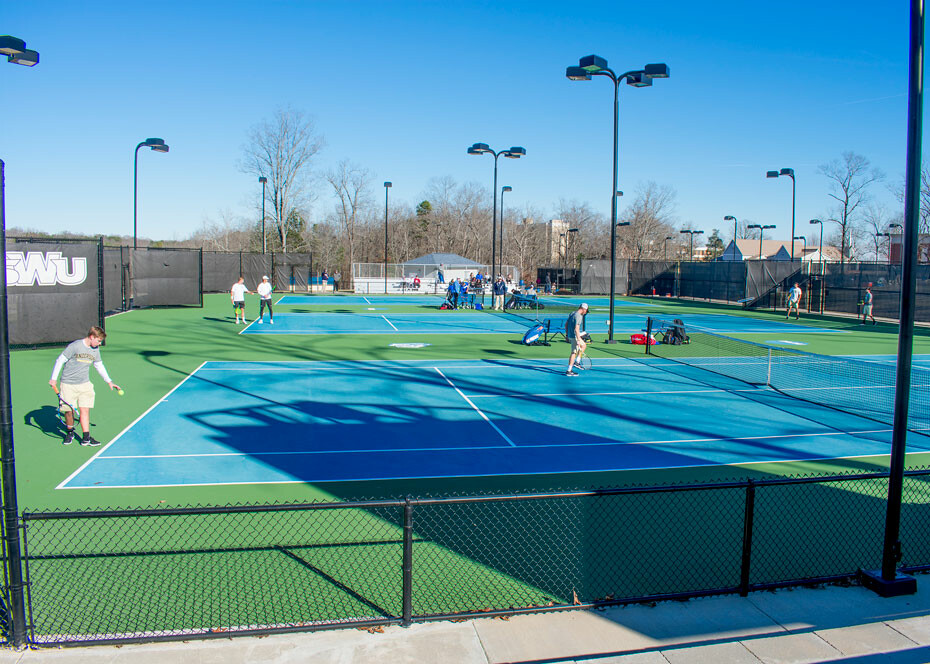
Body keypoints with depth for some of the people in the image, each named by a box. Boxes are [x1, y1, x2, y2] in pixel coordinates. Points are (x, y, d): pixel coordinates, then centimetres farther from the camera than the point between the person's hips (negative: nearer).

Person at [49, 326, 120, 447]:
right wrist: (54, 378, -8)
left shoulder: (95, 350, 5)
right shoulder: (75, 346, -14)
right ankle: (70, 433, 27)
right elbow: (60, 360, -8)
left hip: (85, 384, 4)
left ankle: (86, 438, -1)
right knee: (69, 411, 3)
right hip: (68, 384, -4)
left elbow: (99, 366, 18)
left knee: (85, 410, -3)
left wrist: (109, 382, 19)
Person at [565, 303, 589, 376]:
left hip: (570, 335, 10)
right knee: (574, 353, -3)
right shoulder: (578, 316, -19)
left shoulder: (572, 313, 10)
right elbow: (576, 329, -26)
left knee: (584, 345, 26)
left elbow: (566, 324, 18)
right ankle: (568, 371, 1)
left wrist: (567, 334, 25)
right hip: (575, 336, -10)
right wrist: (578, 340, -25)